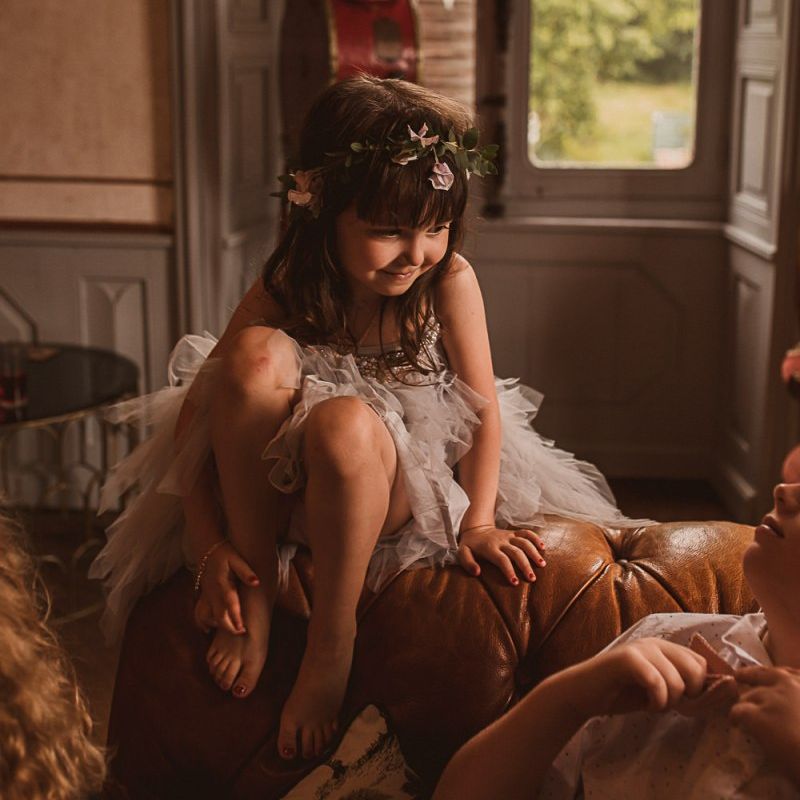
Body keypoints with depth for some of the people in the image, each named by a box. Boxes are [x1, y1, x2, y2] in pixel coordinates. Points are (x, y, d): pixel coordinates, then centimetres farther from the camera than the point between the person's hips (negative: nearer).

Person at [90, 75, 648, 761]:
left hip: (396, 492, -1)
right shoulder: (283, 297, -14)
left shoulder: (449, 280, -14)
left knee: (343, 422, -38)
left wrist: (478, 522, -21)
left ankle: (331, 642, -20)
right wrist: (210, 546, -21)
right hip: (276, 485, 2)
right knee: (258, 355, -30)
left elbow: (485, 405, -9)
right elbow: (192, 415, -13)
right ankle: (257, 593, -17)